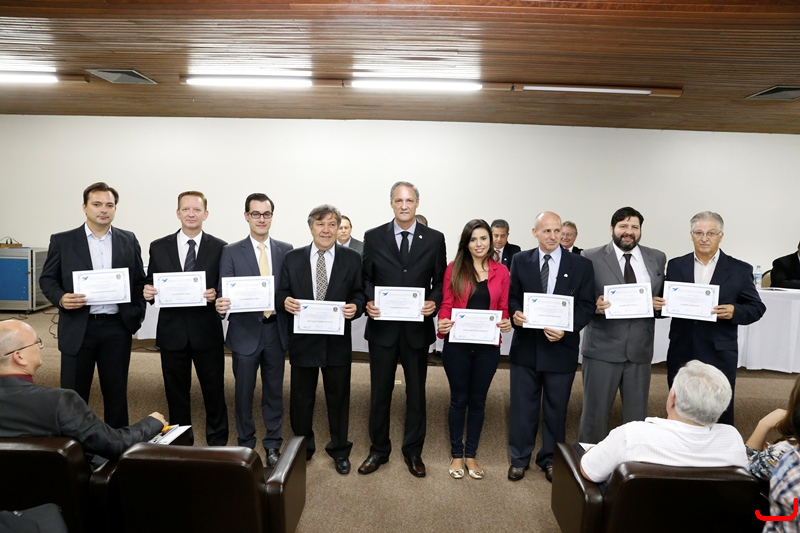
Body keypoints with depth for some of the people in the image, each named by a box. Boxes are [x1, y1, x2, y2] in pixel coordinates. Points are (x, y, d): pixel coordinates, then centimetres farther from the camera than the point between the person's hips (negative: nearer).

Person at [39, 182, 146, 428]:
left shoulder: (128, 241, 6)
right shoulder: (62, 241, 2)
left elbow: (139, 281, 9)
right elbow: (47, 278, 6)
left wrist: (136, 317, 2)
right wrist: (60, 298, -15)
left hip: (117, 327, 1)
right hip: (77, 328, -1)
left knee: (117, 392, 11)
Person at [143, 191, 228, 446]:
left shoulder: (219, 248, -1)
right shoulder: (158, 247, 4)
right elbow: (151, 287, 8)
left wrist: (216, 295, -20)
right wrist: (147, 292, -14)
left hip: (207, 332, -2)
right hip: (172, 332, 2)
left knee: (214, 391, 8)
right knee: (176, 393, 14)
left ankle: (218, 443, 26)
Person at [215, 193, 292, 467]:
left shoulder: (286, 250, 4)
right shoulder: (231, 251, -1)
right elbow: (224, 292, -7)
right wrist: (221, 305, -27)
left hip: (276, 331, 1)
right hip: (245, 331, -1)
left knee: (274, 391, 12)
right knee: (244, 392, 11)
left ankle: (273, 445, 28)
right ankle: (246, 445, 30)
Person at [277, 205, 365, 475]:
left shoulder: (352, 258, 1)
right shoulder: (292, 258, 4)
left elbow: (360, 293, 1)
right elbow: (281, 292, 6)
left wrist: (355, 307, -19)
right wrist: (284, 301, -16)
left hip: (338, 341, -1)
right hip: (302, 340, 1)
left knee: (338, 397, 12)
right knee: (301, 398, 13)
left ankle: (340, 451, 33)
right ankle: (302, 449, 35)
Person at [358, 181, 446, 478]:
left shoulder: (434, 239, 2)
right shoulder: (373, 237, 2)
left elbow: (440, 280, 4)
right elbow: (366, 278, 5)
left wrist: (434, 302, -14)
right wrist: (368, 302, -12)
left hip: (417, 328, 0)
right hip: (382, 326, 0)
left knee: (416, 392, 13)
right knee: (380, 392, 12)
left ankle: (413, 452, 31)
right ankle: (378, 450, 30)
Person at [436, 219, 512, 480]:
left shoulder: (501, 271, 3)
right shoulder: (454, 268, -2)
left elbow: (503, 308, 6)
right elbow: (446, 304, -2)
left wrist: (506, 323, -14)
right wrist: (443, 323, -21)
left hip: (487, 346, 2)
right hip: (457, 344, -1)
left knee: (478, 400, 13)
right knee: (458, 399, 10)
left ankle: (471, 455, 28)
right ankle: (456, 454, 26)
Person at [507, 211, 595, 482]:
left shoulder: (581, 265, -1)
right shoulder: (520, 260, 2)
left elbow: (586, 306, -3)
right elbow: (511, 296, 4)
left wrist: (566, 329, -17)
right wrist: (514, 313, -18)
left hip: (561, 346, 0)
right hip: (526, 345, 1)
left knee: (556, 407, 13)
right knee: (522, 405, 10)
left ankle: (550, 459, 32)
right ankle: (519, 459, 27)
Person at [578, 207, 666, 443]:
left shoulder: (657, 258, 8)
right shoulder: (592, 257, -3)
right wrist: (595, 305, -22)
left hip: (640, 349, 3)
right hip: (602, 348, -3)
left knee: (637, 414, 13)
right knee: (595, 412, 7)